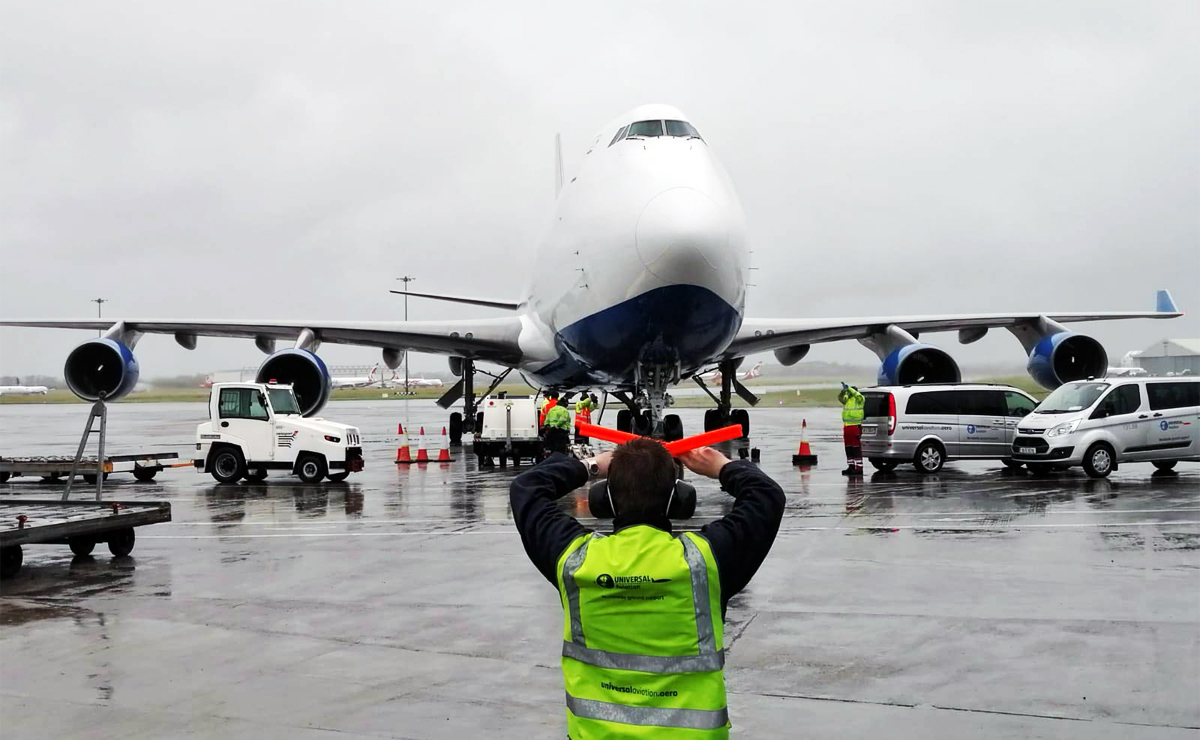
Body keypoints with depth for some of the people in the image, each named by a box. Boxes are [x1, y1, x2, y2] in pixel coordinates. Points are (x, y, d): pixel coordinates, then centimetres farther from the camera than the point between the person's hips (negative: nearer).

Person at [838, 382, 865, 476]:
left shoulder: (859, 400, -2)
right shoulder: (846, 400, 16)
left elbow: (857, 394, -21)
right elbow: (840, 398, 1)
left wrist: (849, 388, -22)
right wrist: (843, 390, -15)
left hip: (856, 426, -7)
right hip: (846, 426, 7)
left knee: (857, 448, -8)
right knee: (848, 448, 9)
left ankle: (859, 468, -8)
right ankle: (851, 466, 16)